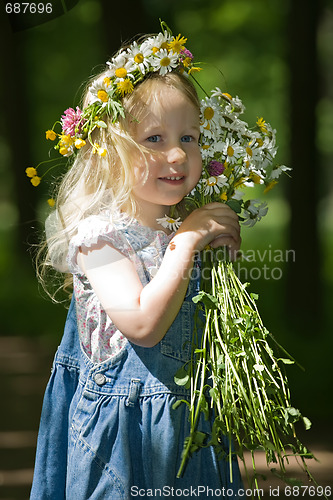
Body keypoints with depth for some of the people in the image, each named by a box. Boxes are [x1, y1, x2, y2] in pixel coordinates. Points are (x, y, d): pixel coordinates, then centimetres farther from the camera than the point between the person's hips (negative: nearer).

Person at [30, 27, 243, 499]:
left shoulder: (187, 228, 6)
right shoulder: (101, 233, -15)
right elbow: (144, 325, -27)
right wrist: (187, 242, -21)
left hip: (193, 415, 7)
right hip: (127, 422, -6)